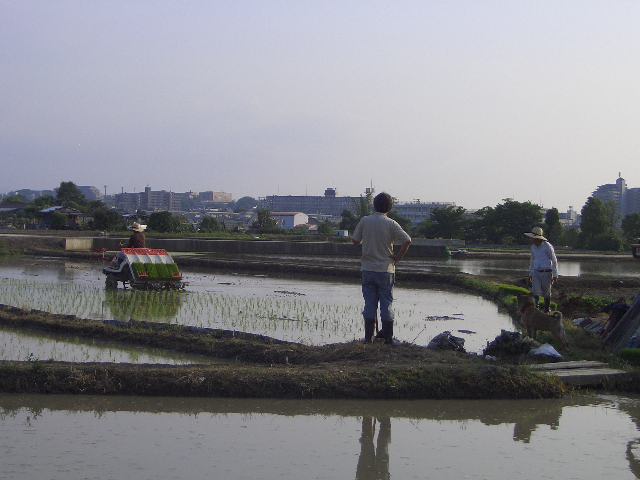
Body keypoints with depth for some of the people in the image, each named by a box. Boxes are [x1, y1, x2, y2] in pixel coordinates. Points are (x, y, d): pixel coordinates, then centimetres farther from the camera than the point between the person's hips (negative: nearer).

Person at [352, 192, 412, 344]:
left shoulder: (364, 221, -3)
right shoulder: (391, 224, -8)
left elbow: (355, 240, 2)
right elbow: (407, 241, -15)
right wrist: (397, 258, -4)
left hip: (367, 269, 2)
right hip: (386, 269, -2)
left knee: (369, 303, 8)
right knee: (386, 303, 6)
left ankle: (368, 336, 9)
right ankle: (388, 337, 9)